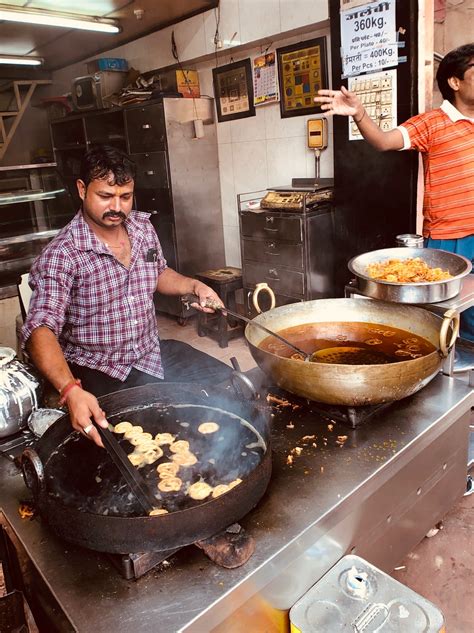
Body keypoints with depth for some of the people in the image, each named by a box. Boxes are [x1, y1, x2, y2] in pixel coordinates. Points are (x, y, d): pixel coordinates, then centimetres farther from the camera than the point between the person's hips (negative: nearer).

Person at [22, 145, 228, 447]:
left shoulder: (143, 226, 1)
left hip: (152, 352, 6)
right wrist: (71, 390, -47)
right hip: (95, 371, -5)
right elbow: (41, 329, -30)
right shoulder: (60, 256, -19)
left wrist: (193, 285, 0)